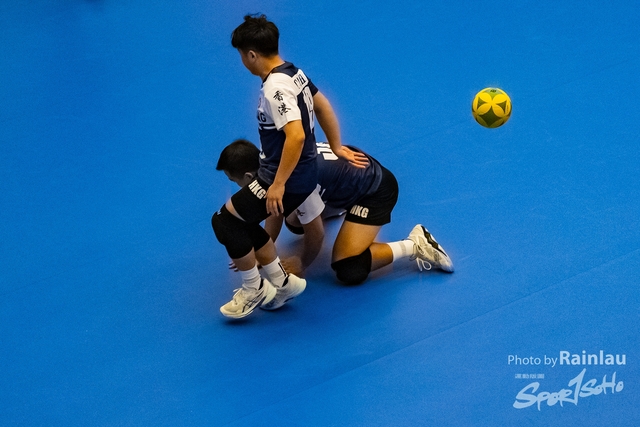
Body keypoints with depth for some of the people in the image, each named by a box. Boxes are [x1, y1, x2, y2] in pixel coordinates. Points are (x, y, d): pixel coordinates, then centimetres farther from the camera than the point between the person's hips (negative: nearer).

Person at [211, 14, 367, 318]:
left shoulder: (275, 89, -24)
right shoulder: (292, 72, 6)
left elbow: (296, 135, -34)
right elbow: (322, 106, 19)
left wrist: (278, 184, -28)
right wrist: (336, 148, 30)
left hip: (289, 179, -10)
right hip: (305, 172, 10)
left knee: (224, 221, -3)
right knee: (241, 222, 19)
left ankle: (254, 290, 12)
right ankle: (281, 282, 25)